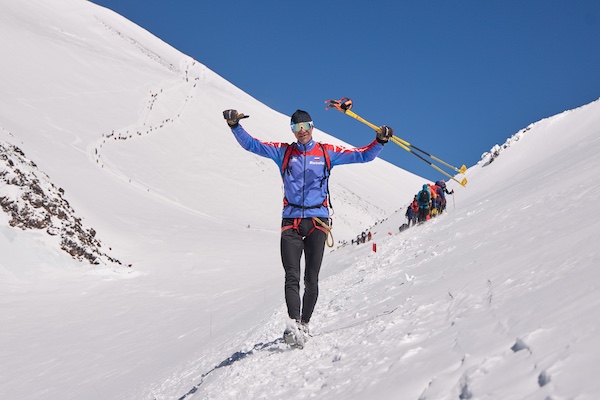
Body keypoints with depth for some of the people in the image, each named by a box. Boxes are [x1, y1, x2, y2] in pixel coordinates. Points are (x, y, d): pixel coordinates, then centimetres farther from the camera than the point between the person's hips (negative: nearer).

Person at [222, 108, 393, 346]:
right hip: (291, 221, 0)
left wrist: (380, 141, -3)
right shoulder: (283, 152, 11)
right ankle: (294, 326, -20)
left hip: (317, 221, 0)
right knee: (292, 277, -13)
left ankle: (304, 324, 14)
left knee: (311, 279, 1)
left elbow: (363, 156, 11)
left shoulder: (327, 153, 10)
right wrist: (235, 125, -7)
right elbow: (250, 144, 8)